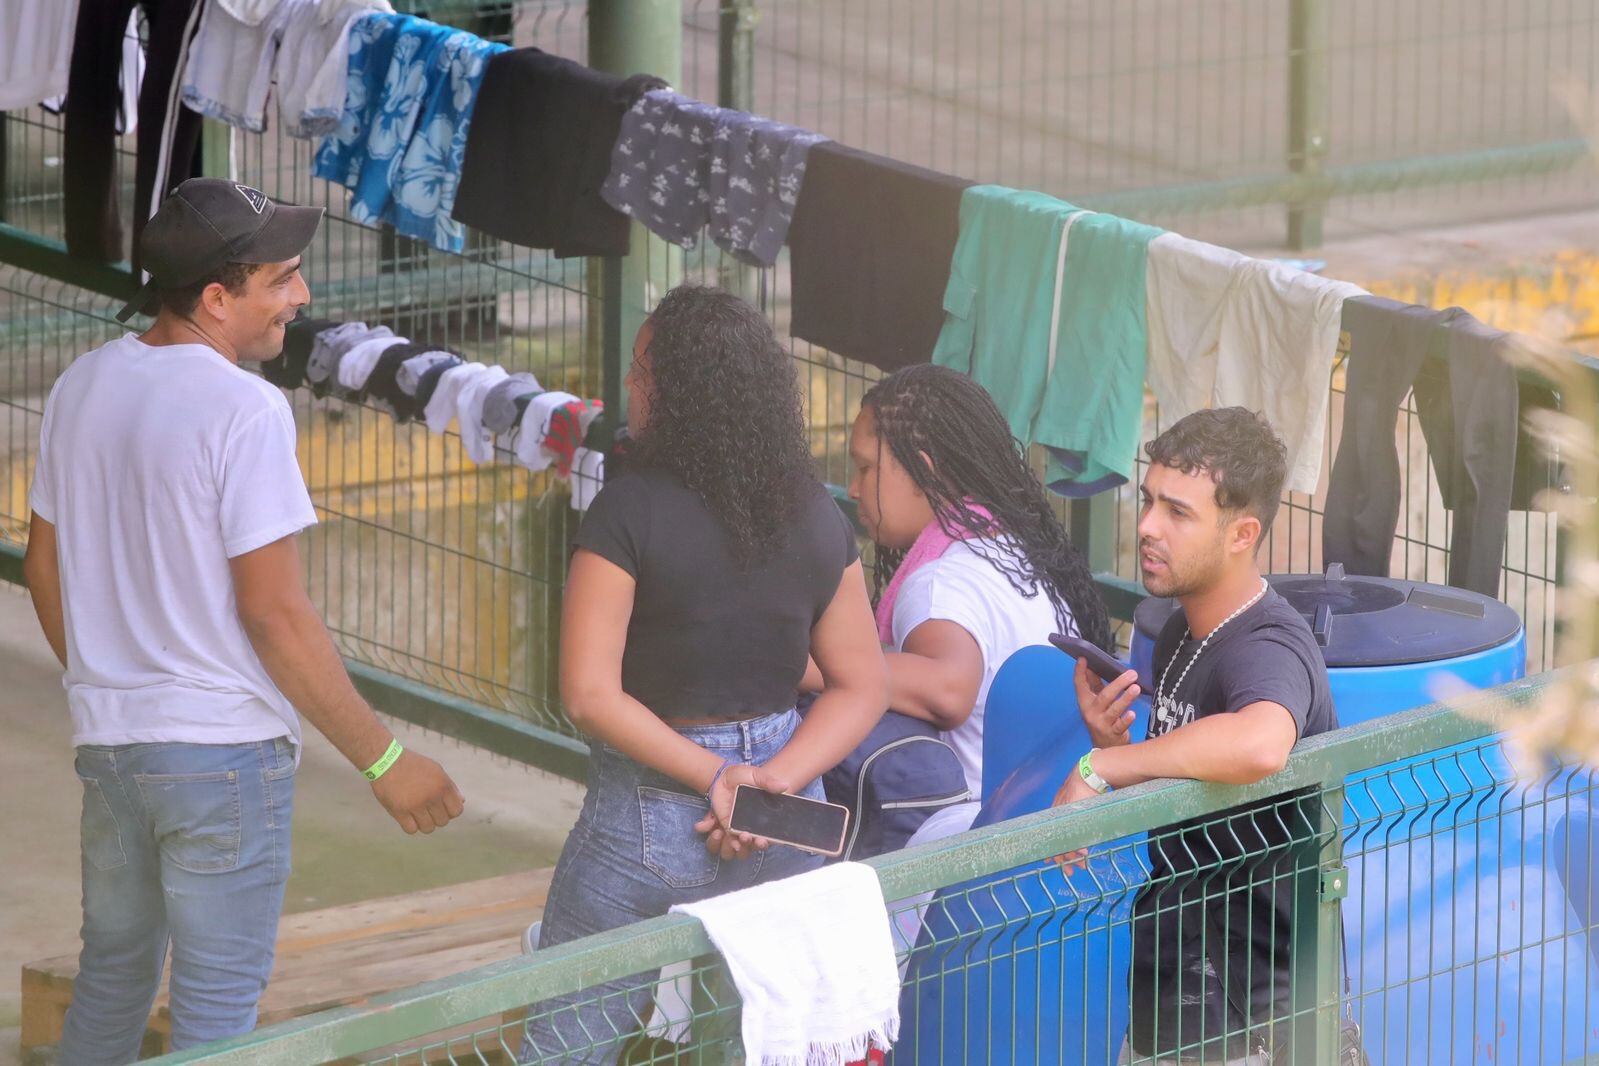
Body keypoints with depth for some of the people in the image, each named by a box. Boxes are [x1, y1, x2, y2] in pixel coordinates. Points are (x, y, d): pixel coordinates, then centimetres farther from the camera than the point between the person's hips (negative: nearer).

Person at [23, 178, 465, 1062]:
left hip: (107, 743, 7)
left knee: (109, 981, 22)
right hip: (224, 751, -7)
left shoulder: (82, 387, 5)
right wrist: (383, 760, -13)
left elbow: (44, 567, 14)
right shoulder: (243, 410, -18)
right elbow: (275, 615, -19)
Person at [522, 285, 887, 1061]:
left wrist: (716, 779, -16)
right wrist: (775, 782, -9)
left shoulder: (630, 512, -15)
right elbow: (860, 689, 2)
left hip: (648, 827, -5)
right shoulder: (818, 519, 1)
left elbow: (590, 693, -19)